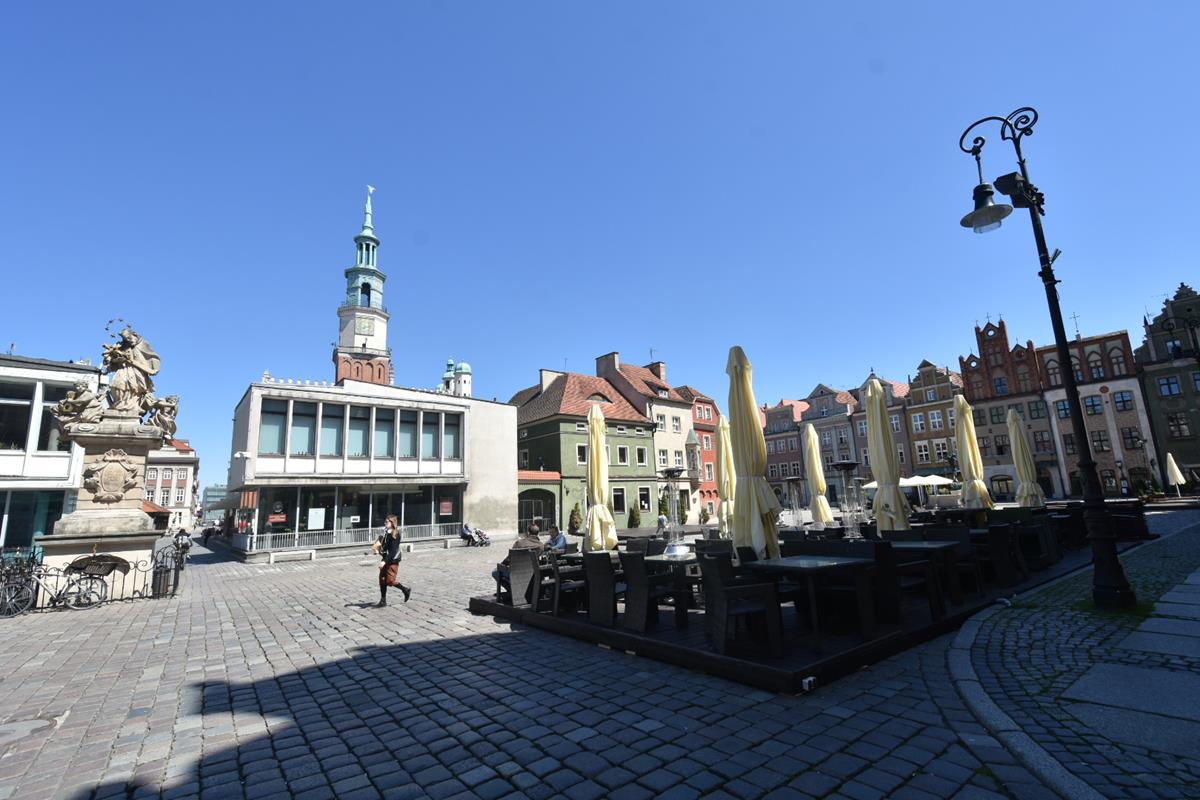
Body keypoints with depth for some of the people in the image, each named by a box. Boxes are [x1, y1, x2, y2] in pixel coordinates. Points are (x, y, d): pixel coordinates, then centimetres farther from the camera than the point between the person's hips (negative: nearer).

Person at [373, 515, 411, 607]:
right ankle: (383, 601, 15)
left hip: (393, 560, -8)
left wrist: (385, 561, -26)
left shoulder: (395, 535, -17)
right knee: (382, 579, 7)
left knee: (390, 580, -6)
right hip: (385, 559, 8)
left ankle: (406, 590, 15)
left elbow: (393, 550, -22)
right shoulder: (386, 533, 8)